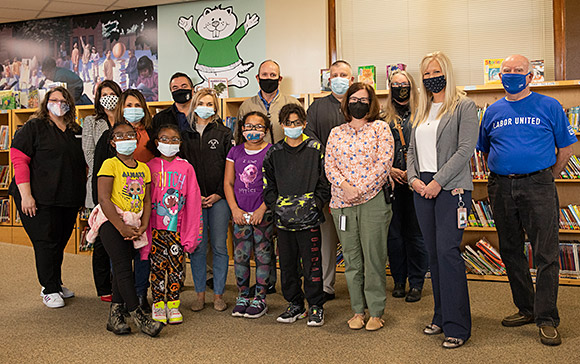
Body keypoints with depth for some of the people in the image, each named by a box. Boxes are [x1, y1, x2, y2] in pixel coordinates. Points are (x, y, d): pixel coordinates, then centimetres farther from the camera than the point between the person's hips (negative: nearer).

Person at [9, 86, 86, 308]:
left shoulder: (76, 131, 13)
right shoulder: (34, 127, -3)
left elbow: (82, 164, 21)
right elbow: (18, 159, -10)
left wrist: (81, 195, 15)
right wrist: (25, 194, -17)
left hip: (69, 200, 6)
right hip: (42, 199, -5)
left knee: (61, 242, 12)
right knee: (46, 242, -3)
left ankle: (56, 284, 27)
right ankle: (49, 290, 8)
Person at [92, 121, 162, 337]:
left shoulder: (144, 168, 12)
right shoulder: (110, 165, -5)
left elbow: (147, 200, 11)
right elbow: (104, 199, -13)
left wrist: (143, 226, -4)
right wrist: (121, 228, -17)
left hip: (132, 224, 5)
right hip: (111, 221, -5)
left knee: (123, 268, 5)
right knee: (123, 267, -13)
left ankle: (115, 316, 12)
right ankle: (140, 318, -15)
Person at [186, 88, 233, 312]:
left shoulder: (223, 133, 5)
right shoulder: (185, 134, 9)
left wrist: (219, 194, -7)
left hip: (219, 198, -1)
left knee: (219, 247, 2)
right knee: (197, 247, 4)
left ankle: (218, 294, 12)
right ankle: (200, 294, 15)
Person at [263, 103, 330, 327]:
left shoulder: (316, 149, 2)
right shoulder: (274, 153, 9)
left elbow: (324, 183, 1)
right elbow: (268, 184, 12)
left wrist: (315, 204, -9)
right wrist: (275, 206, -1)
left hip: (309, 217, -3)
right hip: (283, 218, 3)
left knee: (312, 263, 0)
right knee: (287, 264, 10)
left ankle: (316, 306, 13)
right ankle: (295, 305, 24)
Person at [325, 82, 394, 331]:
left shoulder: (380, 128, 3)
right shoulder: (336, 133, 13)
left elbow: (384, 163, -6)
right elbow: (329, 166, 5)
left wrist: (360, 189, -13)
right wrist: (345, 186, -13)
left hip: (373, 200, -3)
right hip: (342, 202, 3)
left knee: (374, 257, 0)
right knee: (351, 259, 8)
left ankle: (376, 312, 11)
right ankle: (358, 310, 19)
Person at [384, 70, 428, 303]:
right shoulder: (383, 118, 11)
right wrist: (390, 170, -4)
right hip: (390, 182, 3)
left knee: (415, 233, 1)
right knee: (393, 233, 7)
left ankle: (416, 283, 11)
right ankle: (399, 280, 21)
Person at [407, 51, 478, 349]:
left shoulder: (464, 106, -1)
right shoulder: (422, 111, 18)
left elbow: (465, 150, -11)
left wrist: (438, 182, -16)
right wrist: (413, 178, 0)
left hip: (451, 187, -6)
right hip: (422, 189, 6)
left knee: (447, 251, -11)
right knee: (433, 252, 8)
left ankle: (457, 326, -4)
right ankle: (441, 316, 18)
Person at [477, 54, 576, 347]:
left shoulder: (549, 107, 2)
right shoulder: (493, 111, 12)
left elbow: (565, 148, 6)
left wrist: (549, 178, 3)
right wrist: (501, 175, 12)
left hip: (537, 185, -4)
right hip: (500, 188, 4)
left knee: (546, 254, -6)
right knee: (511, 252, 10)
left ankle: (547, 319, 2)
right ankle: (526, 309, 24)